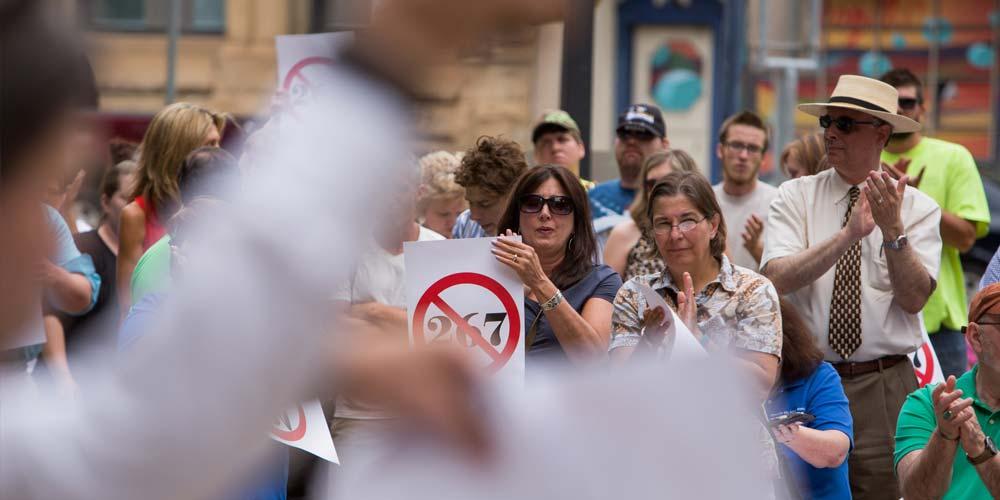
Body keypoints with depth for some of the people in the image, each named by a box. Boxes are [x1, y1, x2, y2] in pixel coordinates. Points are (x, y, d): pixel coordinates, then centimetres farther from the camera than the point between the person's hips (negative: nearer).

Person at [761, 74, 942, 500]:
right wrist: (848, 234, -22)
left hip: (884, 388, 0)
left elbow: (914, 298, -8)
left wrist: (893, 230, -21)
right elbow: (776, 278, -13)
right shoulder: (795, 197, 4)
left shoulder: (918, 208, 4)